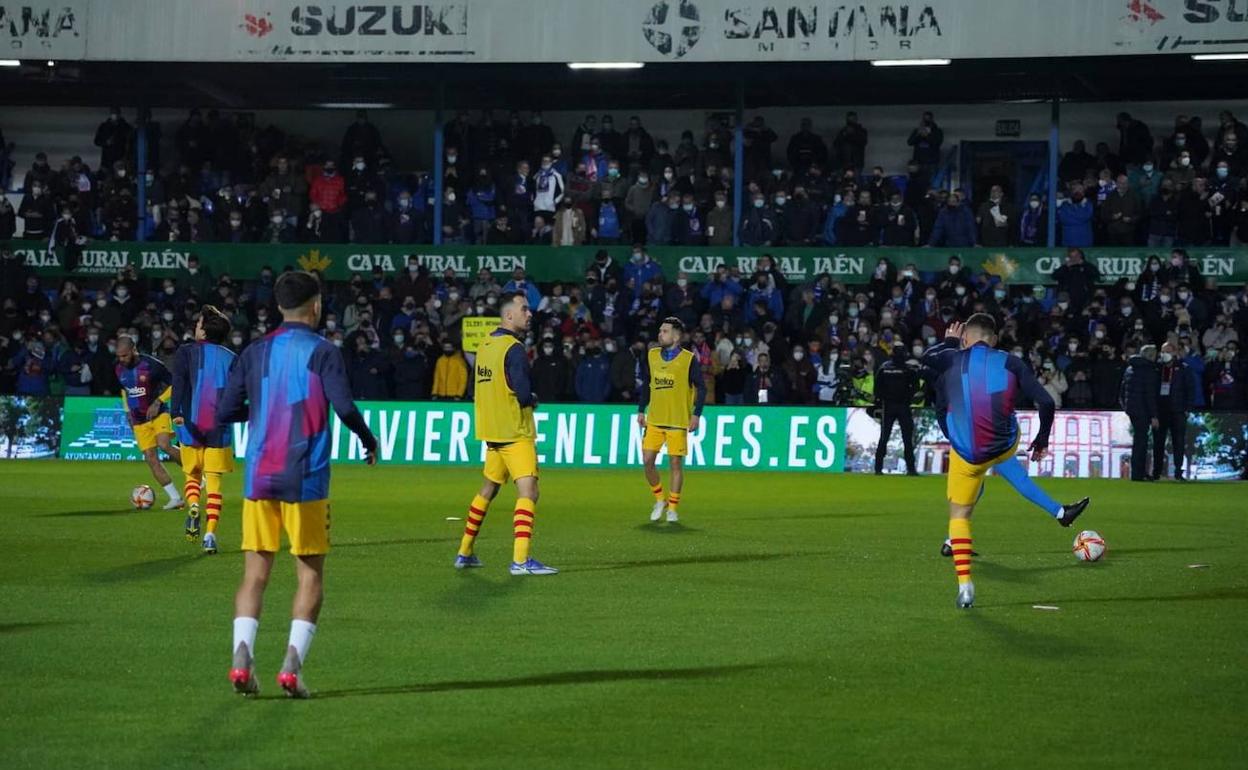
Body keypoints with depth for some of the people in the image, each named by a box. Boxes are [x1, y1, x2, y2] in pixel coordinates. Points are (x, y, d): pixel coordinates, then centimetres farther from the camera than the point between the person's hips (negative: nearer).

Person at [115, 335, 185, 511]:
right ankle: (175, 498, 1)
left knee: (164, 445, -29)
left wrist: (158, 402, -16)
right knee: (150, 458, -4)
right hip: (139, 420, 5)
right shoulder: (120, 369, 3)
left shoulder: (152, 364, -15)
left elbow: (174, 384, -7)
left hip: (158, 414, -5)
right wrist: (127, 411, 14)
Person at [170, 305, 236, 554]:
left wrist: (176, 412, -24)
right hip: (219, 429, 1)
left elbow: (179, 383, -13)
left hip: (191, 426, -1)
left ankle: (193, 506, -11)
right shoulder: (230, 358, 8)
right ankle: (210, 535, -8)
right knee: (214, 481, 4)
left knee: (192, 474, 19)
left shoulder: (186, 352, 2)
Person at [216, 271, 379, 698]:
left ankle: (242, 655, -12)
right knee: (311, 574, 5)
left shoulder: (255, 353, 8)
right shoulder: (323, 352, -4)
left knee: (255, 573, 6)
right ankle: (293, 665, -6)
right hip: (305, 482, -3)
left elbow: (225, 412, 7)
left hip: (258, 478, 3)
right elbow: (344, 408, -16)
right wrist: (369, 440, 2)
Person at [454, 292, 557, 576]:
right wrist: (533, 400, 1)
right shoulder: (514, 349, -16)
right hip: (515, 432, -9)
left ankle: (464, 553, 28)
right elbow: (524, 395, -22)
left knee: (488, 489, 21)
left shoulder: (485, 345, 10)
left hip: (491, 432, 9)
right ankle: (520, 560, -21)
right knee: (528, 492, -11)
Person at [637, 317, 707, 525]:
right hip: (654, 420, 4)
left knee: (676, 463, -1)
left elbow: (701, 388, -2)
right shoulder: (651, 356, 8)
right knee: (647, 461, -3)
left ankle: (672, 508, 9)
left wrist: (696, 414, -9)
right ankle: (659, 500, 17)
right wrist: (641, 410, 10)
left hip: (678, 420, -4)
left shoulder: (689, 359, -4)